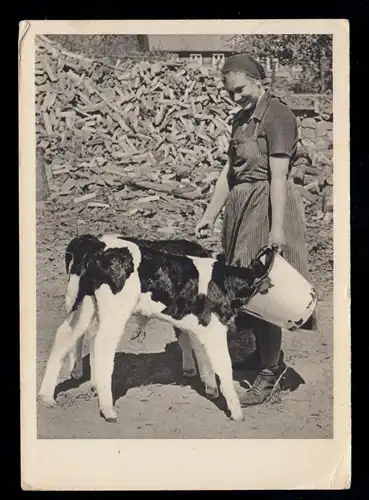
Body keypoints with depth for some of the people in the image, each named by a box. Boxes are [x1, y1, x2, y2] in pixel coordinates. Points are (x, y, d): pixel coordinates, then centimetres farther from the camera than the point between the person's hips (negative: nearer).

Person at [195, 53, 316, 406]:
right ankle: (263, 353, 26)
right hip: (241, 206, 8)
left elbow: (278, 175, -17)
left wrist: (276, 227, -20)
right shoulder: (242, 118, 14)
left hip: (267, 206, -8)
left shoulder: (277, 114, -11)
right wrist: (210, 214, 13)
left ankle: (269, 374, 8)